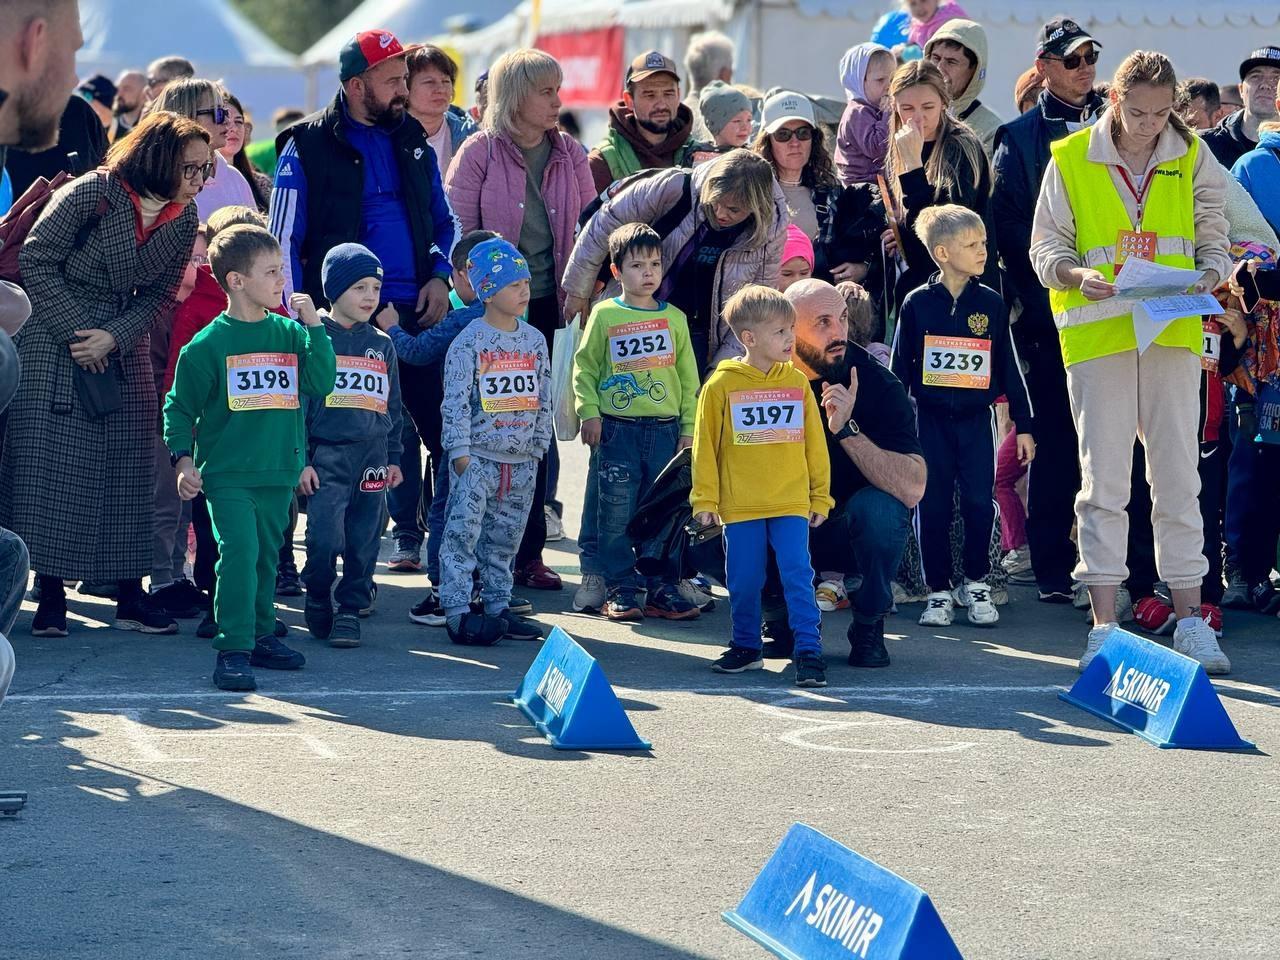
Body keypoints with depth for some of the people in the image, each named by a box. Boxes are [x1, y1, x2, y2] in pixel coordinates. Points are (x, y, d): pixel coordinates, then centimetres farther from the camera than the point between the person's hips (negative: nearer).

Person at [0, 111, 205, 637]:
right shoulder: (90, 194, -16)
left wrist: (112, 337, -15)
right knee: (50, 460, -6)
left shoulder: (183, 220, -1)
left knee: (128, 464, 1)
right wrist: (76, 332, -16)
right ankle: (51, 596, -2)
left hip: (122, 349, 5)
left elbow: (158, 296, 2)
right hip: (54, 345, -5)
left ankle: (130, 597, 5)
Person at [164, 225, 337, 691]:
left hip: (279, 472, 4)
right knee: (238, 553, -15)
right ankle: (233, 650, -12)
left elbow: (321, 384, -4)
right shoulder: (208, 343, -5)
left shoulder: (290, 333, 6)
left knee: (266, 556, 12)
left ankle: (261, 637, 26)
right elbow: (179, 406, 1)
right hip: (227, 472, -4)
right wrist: (183, 460, -8)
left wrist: (314, 327, -8)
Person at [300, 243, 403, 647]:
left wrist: (393, 458, 16)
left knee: (364, 542, 2)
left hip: (372, 458, 4)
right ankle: (317, 601, 10)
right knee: (326, 538, -11)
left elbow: (393, 405, 21)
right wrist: (301, 458, -6)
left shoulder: (382, 345, 13)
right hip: (326, 457, -4)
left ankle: (350, 610, 13)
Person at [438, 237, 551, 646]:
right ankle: (456, 610, -5)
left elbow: (543, 398, 14)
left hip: (521, 461, 5)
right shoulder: (470, 341, -9)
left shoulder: (535, 340, 9)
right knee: (462, 536, -6)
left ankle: (498, 606, 21)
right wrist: (460, 451, -15)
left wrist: (538, 445, 10)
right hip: (477, 458, -5)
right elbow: (455, 400, -11)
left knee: (504, 541, 13)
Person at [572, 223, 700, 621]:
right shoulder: (605, 315, 2)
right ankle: (621, 591, 6)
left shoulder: (675, 318, 9)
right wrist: (589, 412, -7)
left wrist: (689, 427, 7)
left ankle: (663, 589, 11)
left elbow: (688, 377, 11)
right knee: (617, 514, -1)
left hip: (665, 429, 2)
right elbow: (584, 367, 4)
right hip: (616, 428, -2)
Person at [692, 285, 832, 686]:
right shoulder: (721, 386, -3)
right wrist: (705, 500, -1)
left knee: (798, 575, -7)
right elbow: (704, 446, 1)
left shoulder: (797, 383, 5)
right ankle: (746, 647, 21)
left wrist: (820, 497, 11)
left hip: (791, 503, 1)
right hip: (740, 505, -1)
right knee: (743, 581, 6)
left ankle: (809, 650, -4)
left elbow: (815, 444, 11)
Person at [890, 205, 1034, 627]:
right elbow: (900, 367, 4)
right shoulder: (917, 304, -2)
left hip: (976, 418, 1)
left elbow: (1008, 367, 8)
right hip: (930, 419, -1)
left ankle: (976, 583, 15)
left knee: (979, 503, -2)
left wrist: (1023, 424, 7)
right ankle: (938, 591, 12)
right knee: (933, 507, 3)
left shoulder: (991, 304, 2)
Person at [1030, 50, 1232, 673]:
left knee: (1177, 476, 3)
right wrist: (1079, 277, -16)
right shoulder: (1071, 159, 1)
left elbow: (1213, 242, 11)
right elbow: (1046, 245, 4)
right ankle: (1104, 626, 3)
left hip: (1174, 333, 1)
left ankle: (1189, 621, 9)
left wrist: (1206, 279, -11)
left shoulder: (1193, 161, 7)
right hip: (1096, 332, -1)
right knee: (1103, 478, -1)